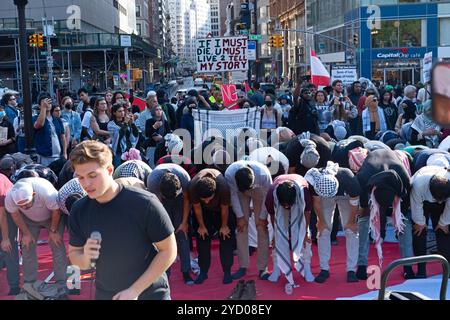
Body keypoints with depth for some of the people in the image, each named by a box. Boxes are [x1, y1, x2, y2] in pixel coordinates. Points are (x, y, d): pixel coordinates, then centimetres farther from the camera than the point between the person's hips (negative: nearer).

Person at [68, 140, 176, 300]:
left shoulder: (144, 203, -21)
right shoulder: (79, 211, -8)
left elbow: (168, 251, -15)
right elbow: (74, 254, 4)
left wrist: (134, 290, -17)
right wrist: (85, 257, -19)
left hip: (150, 293, -3)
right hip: (104, 294, 4)